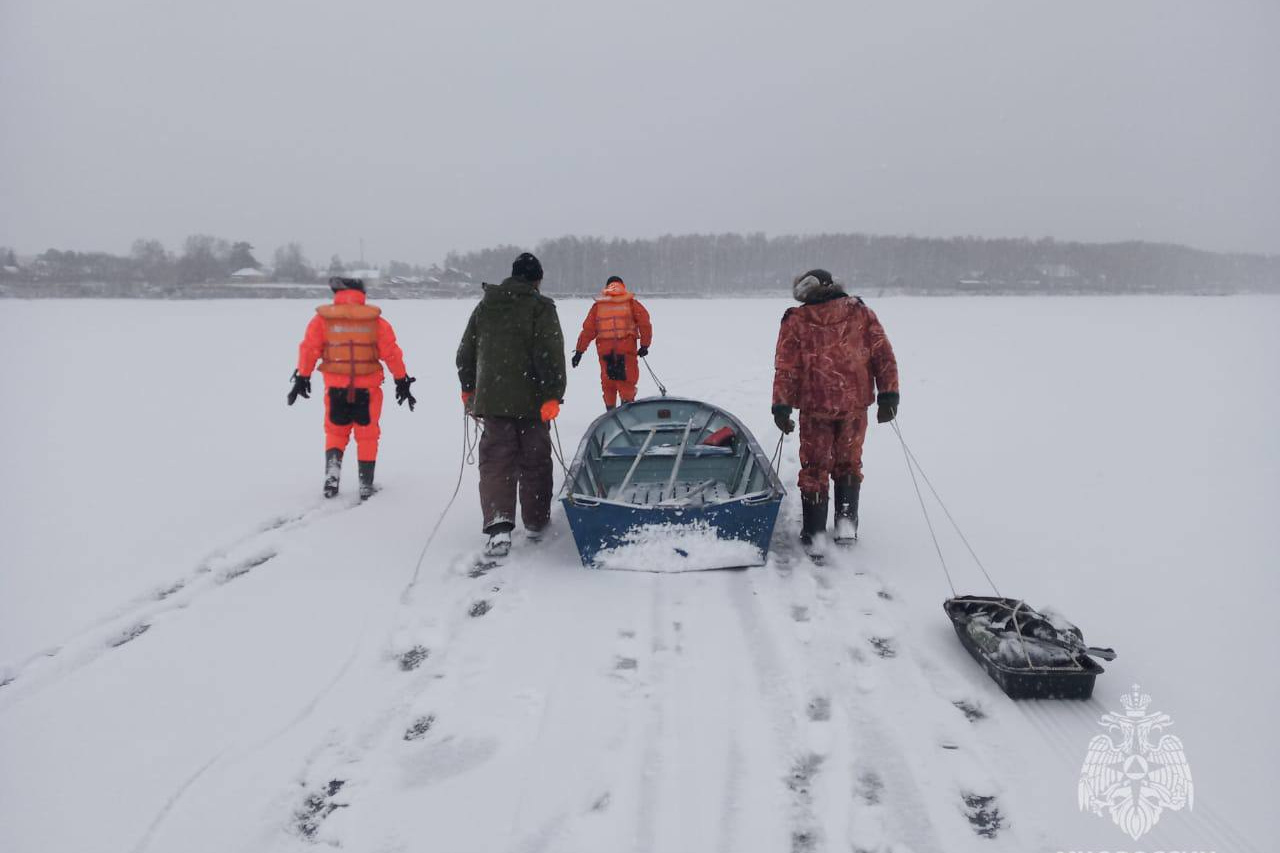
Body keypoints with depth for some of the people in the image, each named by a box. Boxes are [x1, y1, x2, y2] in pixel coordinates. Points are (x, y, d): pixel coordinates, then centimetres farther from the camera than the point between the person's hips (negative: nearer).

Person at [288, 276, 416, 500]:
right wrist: (402, 382, 8)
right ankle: (366, 486, 16)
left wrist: (302, 378, 11)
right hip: (368, 389, 0)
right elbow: (392, 354, 0)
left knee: (335, 432, 19)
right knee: (367, 436, 12)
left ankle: (332, 475, 0)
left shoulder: (322, 319, 0)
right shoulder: (376, 321, -1)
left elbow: (309, 349, 0)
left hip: (335, 388, 1)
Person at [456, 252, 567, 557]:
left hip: (492, 399, 3)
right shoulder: (541, 307, -5)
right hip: (532, 400, -3)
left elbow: (465, 353, 16)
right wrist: (553, 396, -15)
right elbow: (551, 354, -15)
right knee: (534, 461, 11)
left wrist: (468, 389, 27)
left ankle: (499, 524, -17)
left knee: (496, 461, 2)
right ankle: (536, 523, 22)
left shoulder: (485, 306, 11)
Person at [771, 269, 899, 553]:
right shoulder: (861, 313, 4)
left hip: (815, 406, -1)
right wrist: (889, 395, 1)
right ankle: (847, 523, 13)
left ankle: (815, 535, 9)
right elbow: (883, 355, -1)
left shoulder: (796, 320, -1)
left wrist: (781, 407, -4)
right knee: (849, 463, 19)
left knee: (814, 468, 9)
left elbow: (786, 367, -5)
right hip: (855, 404, 2)